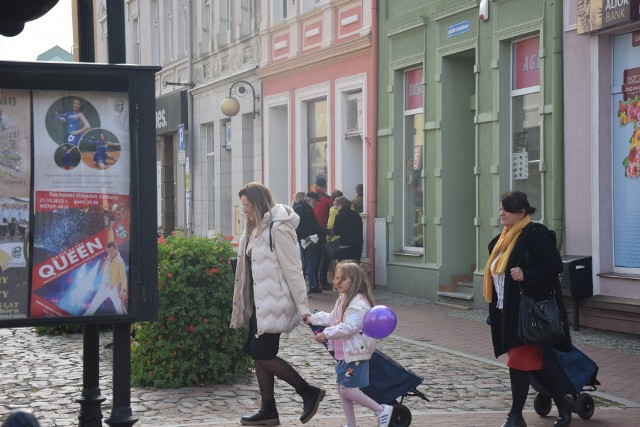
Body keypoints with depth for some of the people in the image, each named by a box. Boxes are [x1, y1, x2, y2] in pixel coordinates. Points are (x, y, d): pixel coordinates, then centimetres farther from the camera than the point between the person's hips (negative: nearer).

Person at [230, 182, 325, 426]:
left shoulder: (278, 229, -16)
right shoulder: (256, 229, 13)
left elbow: (293, 270, -18)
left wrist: (303, 307, -18)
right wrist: (246, 305, 16)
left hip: (274, 304, -9)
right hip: (260, 303, 9)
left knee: (263, 355, -9)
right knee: (258, 355, 8)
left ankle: (309, 393, 3)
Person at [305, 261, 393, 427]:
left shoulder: (359, 304, -20)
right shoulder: (343, 299, 13)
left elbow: (349, 327, -28)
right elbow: (331, 318, 26)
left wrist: (326, 334, -27)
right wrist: (312, 318, 24)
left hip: (355, 354, -10)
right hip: (342, 354, 10)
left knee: (346, 389, -9)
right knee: (341, 388, 12)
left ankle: (382, 410, 1)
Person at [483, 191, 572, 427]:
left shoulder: (535, 235, -12)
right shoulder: (504, 238, 15)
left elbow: (555, 264, -17)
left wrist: (526, 275, -27)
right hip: (508, 312, 9)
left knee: (519, 361, -7)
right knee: (534, 363, 12)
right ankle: (563, 405, 24)